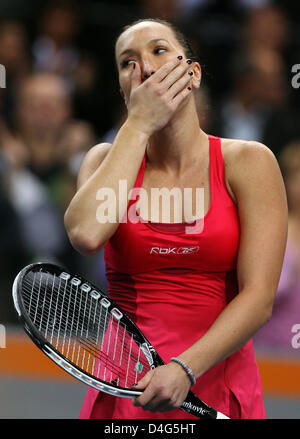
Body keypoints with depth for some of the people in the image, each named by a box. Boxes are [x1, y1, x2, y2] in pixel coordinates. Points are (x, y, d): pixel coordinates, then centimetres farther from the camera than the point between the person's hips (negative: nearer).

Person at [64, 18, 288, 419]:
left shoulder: (248, 162, -3)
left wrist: (185, 369, -25)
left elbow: (259, 298, -11)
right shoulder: (108, 159, 4)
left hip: (219, 386, -1)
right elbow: (86, 235, -19)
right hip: (124, 386, 1)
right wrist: (139, 124, -13)